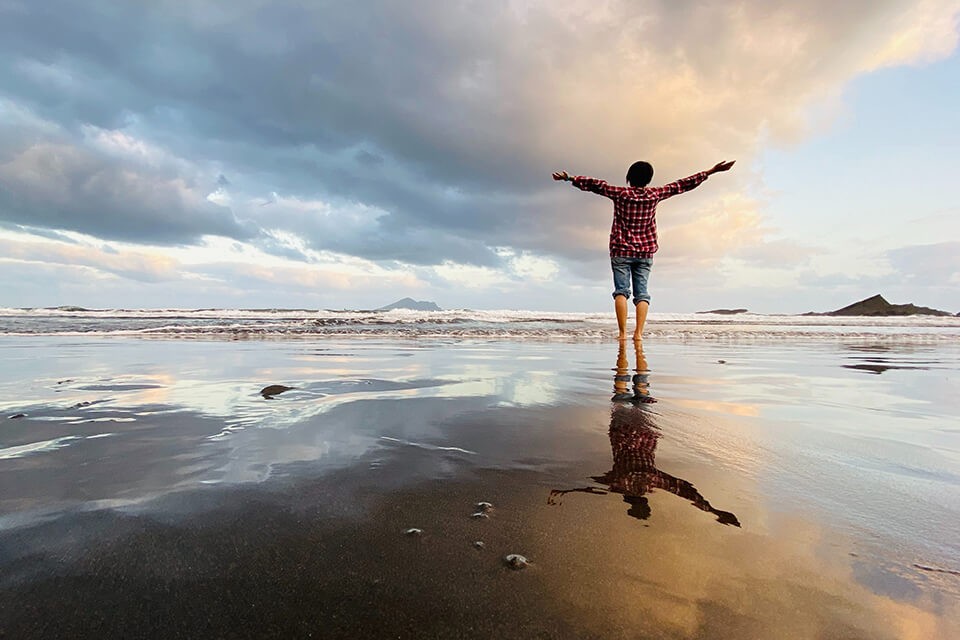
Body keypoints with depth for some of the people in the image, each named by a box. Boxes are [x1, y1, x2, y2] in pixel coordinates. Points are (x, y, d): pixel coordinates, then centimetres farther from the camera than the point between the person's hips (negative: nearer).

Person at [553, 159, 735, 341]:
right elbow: (681, 185, 9)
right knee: (642, 293, 2)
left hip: (621, 250, -2)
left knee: (621, 291, -4)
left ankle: (623, 333, -14)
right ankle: (639, 332, -8)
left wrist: (569, 177, 5)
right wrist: (711, 171, 17)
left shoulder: (620, 193, -4)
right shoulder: (654, 194, 2)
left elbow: (595, 184, -2)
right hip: (645, 252, 2)